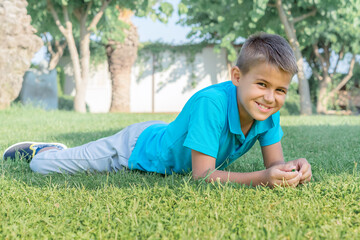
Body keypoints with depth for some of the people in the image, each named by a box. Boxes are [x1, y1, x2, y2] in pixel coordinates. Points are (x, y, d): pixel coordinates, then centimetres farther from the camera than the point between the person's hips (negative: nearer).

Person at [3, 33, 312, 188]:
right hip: (139, 146, -6)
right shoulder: (211, 103, -40)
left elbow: (274, 163, -17)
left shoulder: (268, 110, -21)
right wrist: (260, 178, -50)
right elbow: (202, 175, -39)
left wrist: (291, 170, -40)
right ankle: (37, 149, 41)